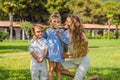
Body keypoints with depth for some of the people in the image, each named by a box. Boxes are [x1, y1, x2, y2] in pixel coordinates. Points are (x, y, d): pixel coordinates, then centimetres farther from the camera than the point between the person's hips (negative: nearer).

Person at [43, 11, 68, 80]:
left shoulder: (61, 31, 1)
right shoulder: (48, 31, 0)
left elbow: (66, 41, -9)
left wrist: (59, 34, -14)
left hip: (59, 53, 2)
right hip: (51, 53, -2)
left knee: (58, 69, 12)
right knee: (51, 69, 1)